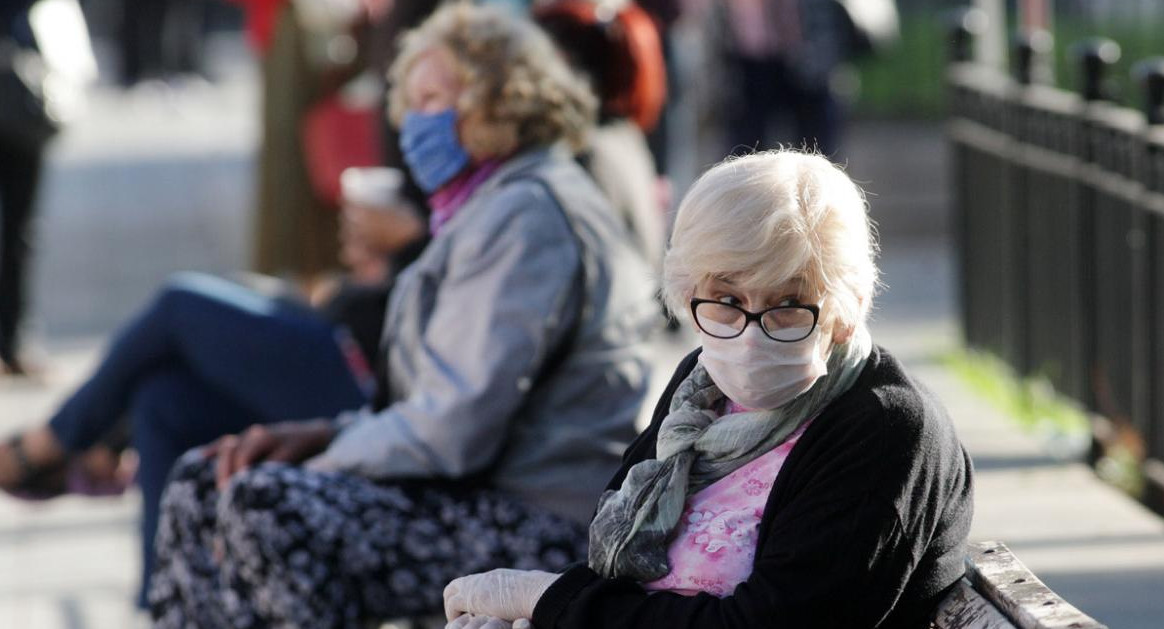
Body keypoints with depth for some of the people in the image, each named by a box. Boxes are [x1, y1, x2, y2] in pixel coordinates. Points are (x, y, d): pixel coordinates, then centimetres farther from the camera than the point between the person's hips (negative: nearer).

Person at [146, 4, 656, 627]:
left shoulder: (525, 216, -14)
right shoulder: (490, 207, 21)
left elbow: (455, 429, -21)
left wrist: (323, 457, -12)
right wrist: (322, 433, 4)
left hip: (540, 524, -11)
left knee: (267, 506, -27)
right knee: (202, 481, 5)